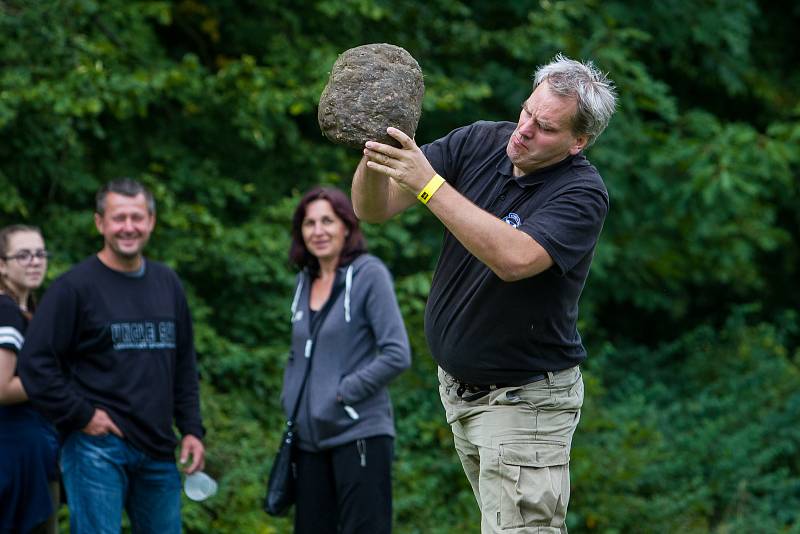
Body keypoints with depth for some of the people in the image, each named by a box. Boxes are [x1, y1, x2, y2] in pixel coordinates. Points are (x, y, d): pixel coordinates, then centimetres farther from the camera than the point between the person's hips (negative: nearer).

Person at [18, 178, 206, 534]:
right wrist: (82, 416, -12)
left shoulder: (167, 284, 13)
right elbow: (34, 363, -10)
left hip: (157, 451, 6)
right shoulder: (74, 287, -7)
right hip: (97, 448, -6)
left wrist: (192, 430, 11)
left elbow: (184, 365, 19)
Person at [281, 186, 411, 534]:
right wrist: (289, 401, 9)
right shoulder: (305, 281, 13)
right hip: (310, 438, 7)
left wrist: (344, 393, -13)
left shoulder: (368, 274, -6)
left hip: (359, 435, -7)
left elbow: (397, 355, -13)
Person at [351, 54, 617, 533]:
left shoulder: (582, 192, -20)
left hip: (525, 399, -6)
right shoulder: (479, 143, -4)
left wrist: (429, 184, -39)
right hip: (459, 386, 7)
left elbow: (514, 258, -37)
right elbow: (374, 208, -9)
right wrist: (374, 158, -32)